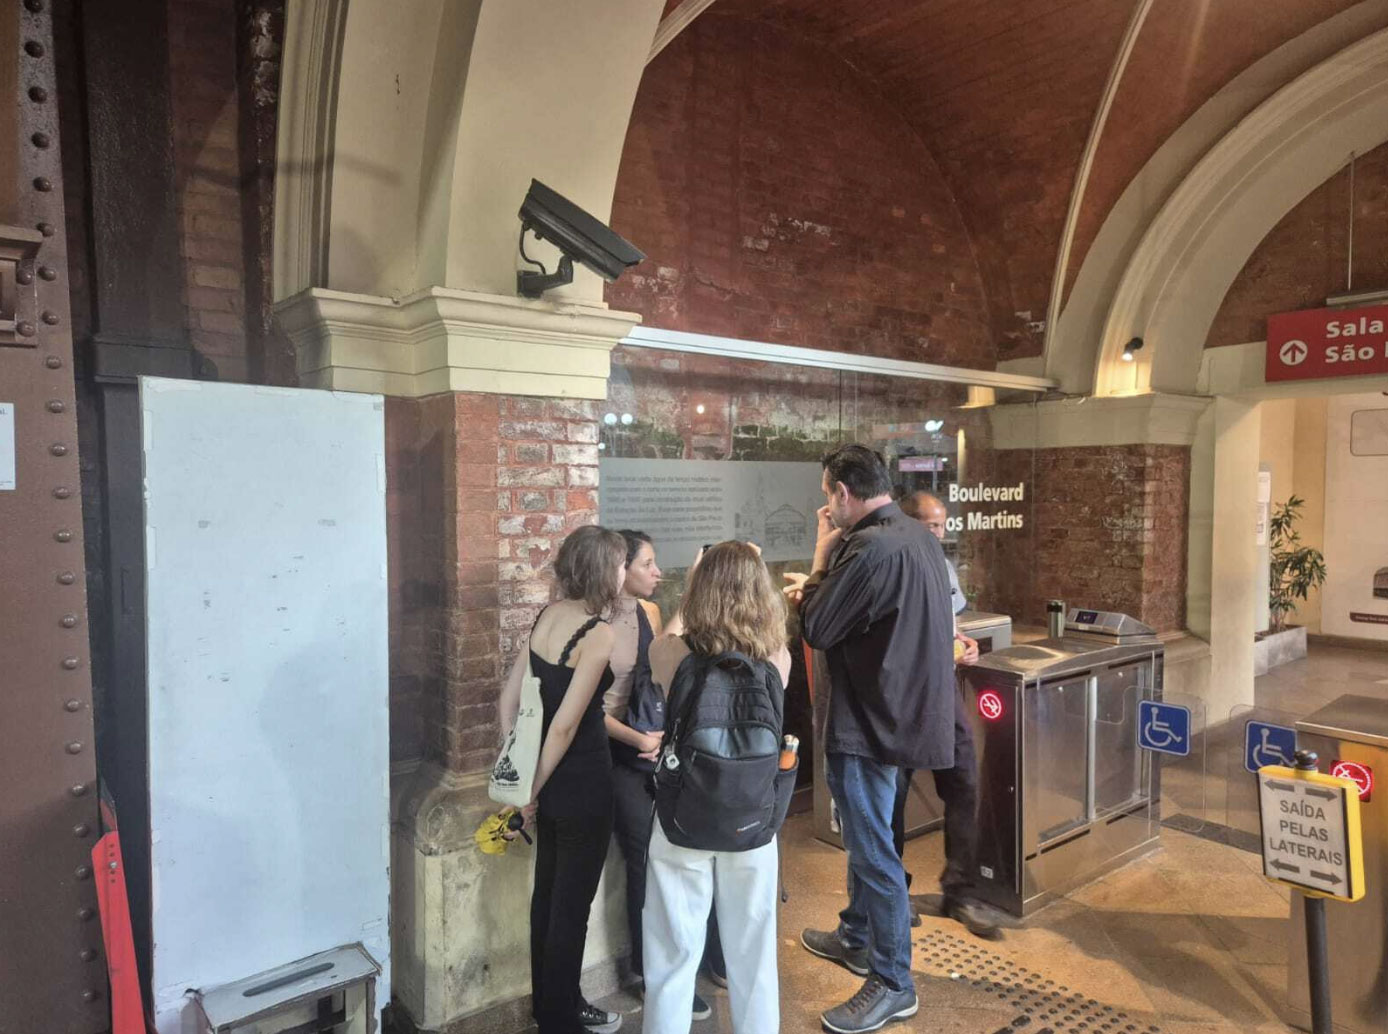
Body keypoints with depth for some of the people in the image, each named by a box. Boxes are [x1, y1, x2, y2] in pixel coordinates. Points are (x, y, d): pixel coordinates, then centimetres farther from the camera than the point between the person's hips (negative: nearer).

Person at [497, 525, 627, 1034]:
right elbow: (565, 724, -23)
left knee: (548, 892, 22)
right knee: (572, 904, 9)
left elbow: (509, 697, 4)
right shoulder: (599, 633, -21)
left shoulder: (548, 615, 1)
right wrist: (534, 789, -10)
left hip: (551, 778, 8)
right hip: (581, 782, -8)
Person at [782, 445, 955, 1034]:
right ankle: (855, 937, 41)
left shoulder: (871, 545, -25)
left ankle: (892, 984, 17)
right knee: (865, 836, 24)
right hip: (898, 712, 10)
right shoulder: (919, 538, 6)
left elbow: (817, 631, -17)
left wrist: (822, 559, -8)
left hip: (872, 721, -10)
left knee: (874, 851, 3)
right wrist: (821, 587, 13)